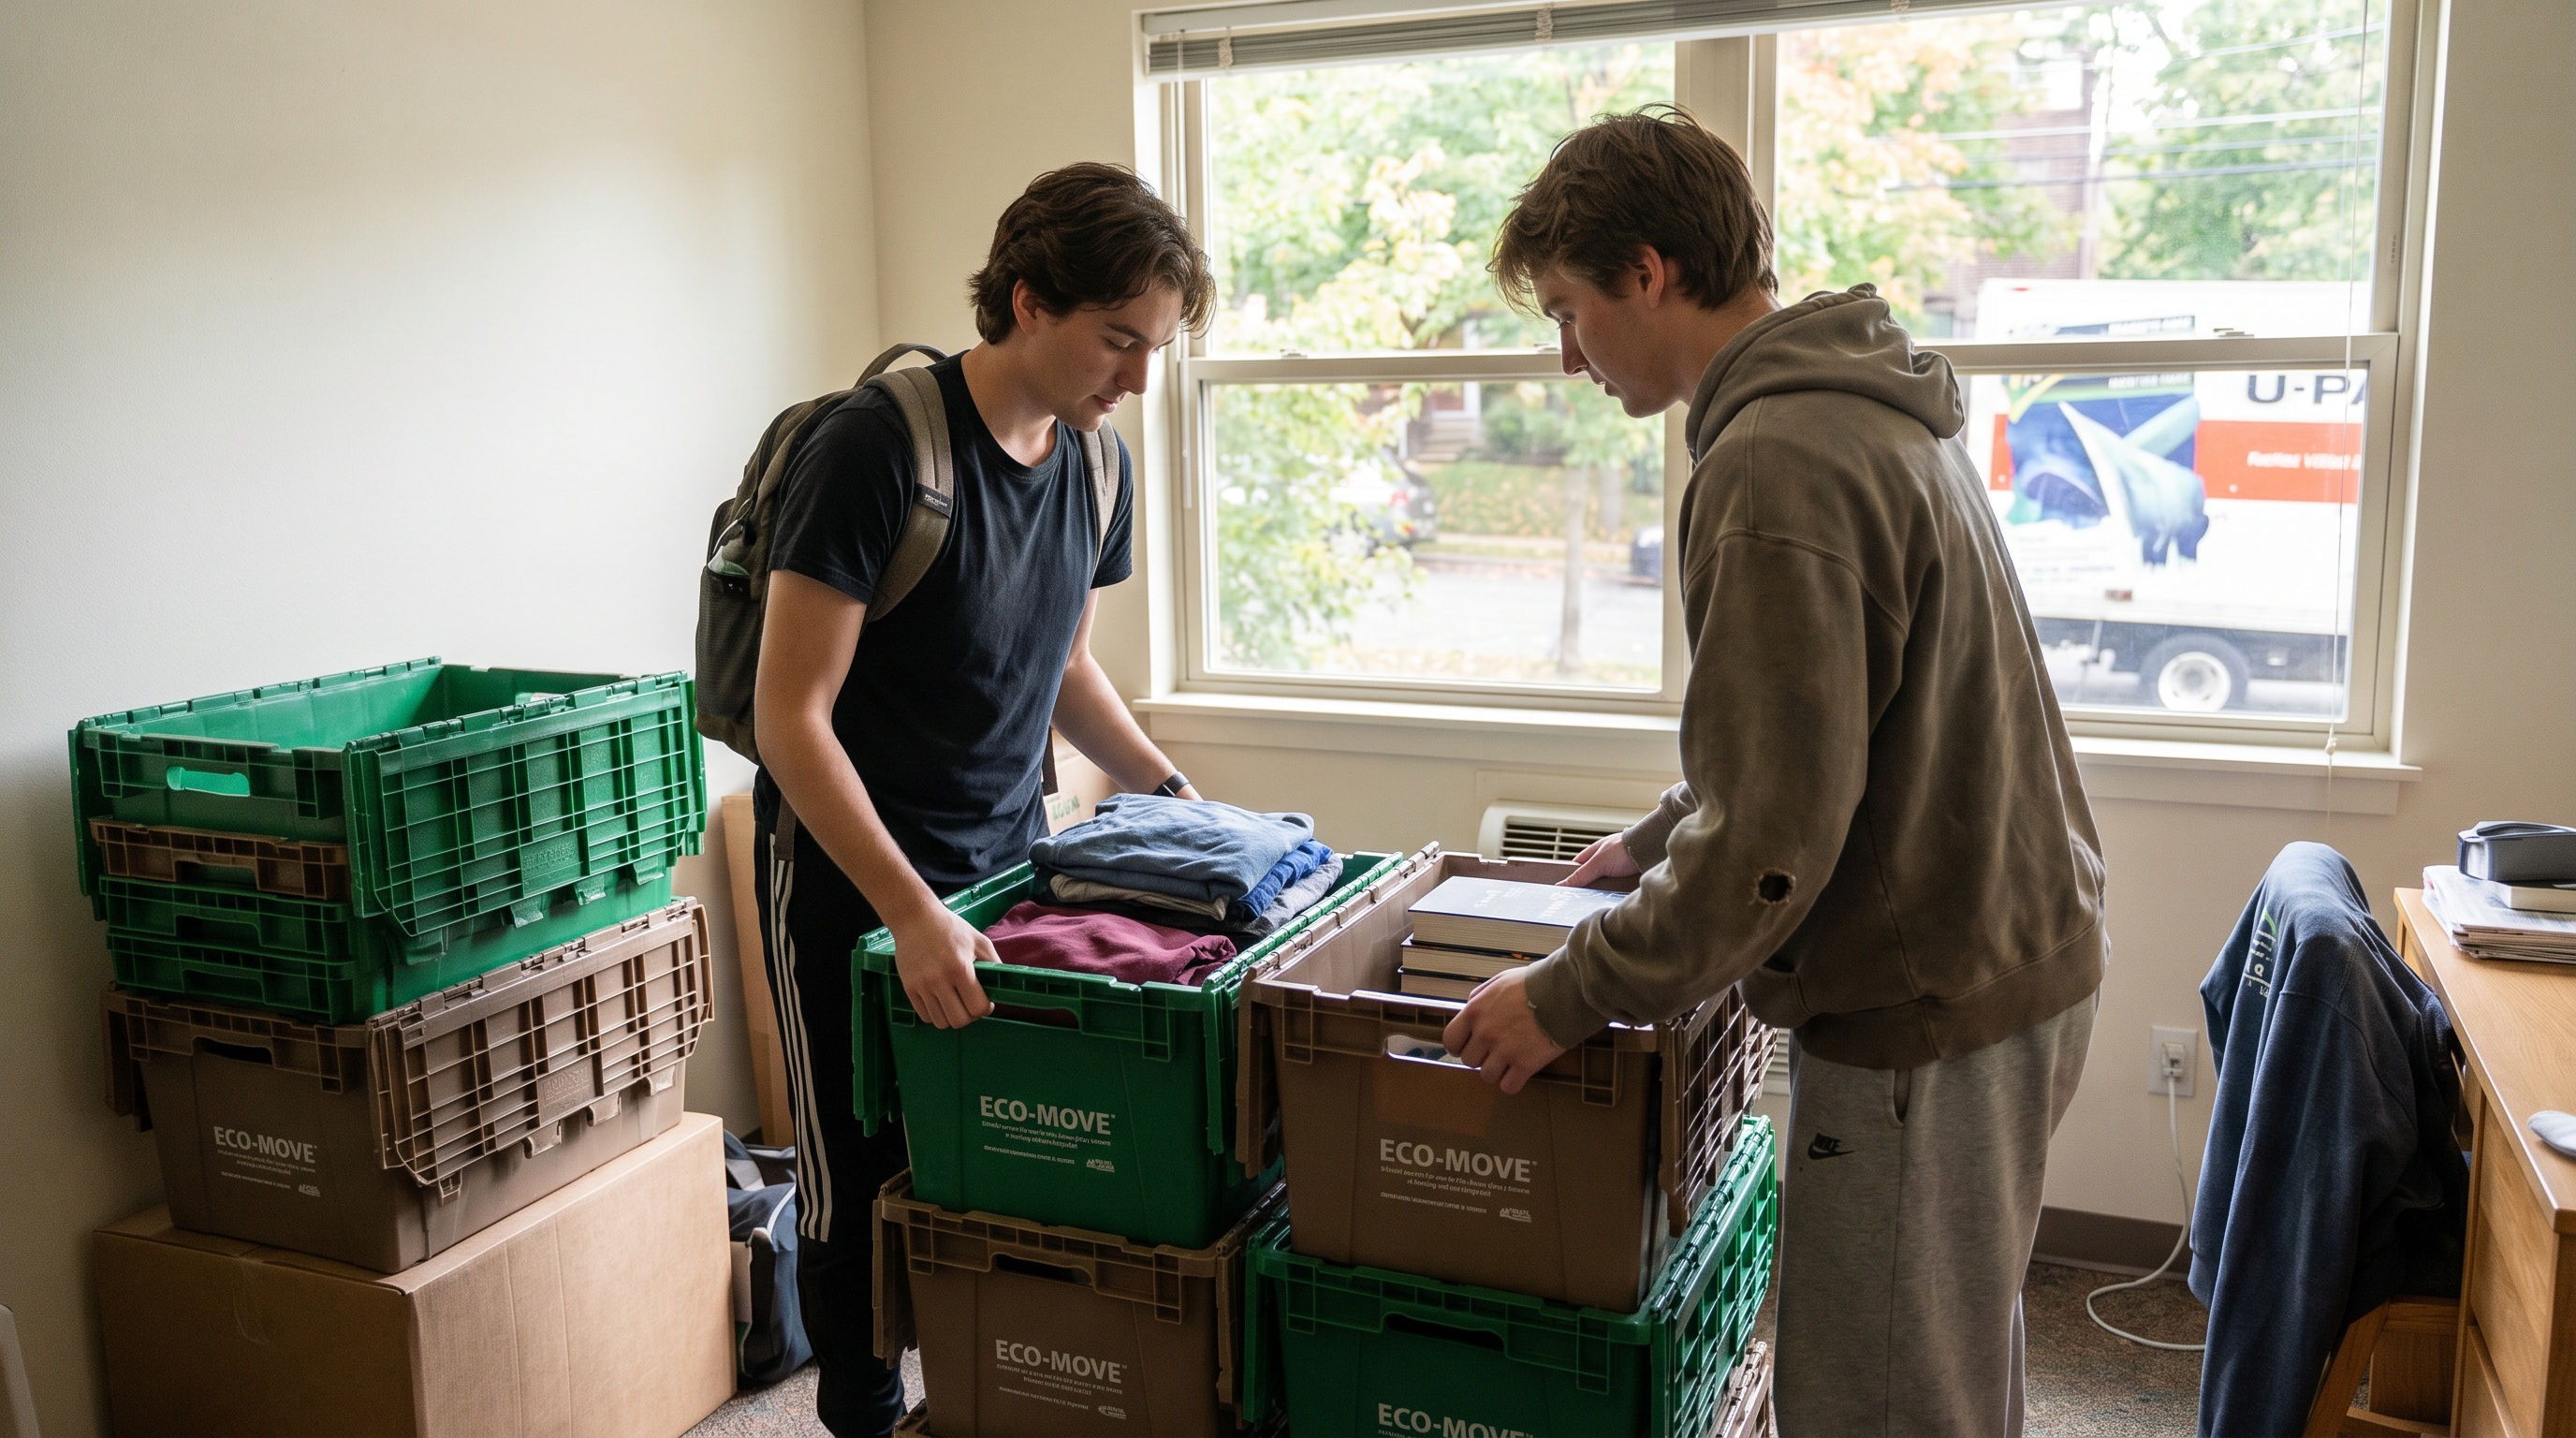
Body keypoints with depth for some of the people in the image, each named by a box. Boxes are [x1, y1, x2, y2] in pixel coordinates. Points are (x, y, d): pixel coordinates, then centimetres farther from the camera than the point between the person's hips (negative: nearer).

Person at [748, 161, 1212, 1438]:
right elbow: (791, 717, -22)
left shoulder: (1098, 468, 2)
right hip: (852, 887, -5)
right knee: (862, 1195, 8)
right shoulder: (876, 448, -20)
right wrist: (913, 915, -29)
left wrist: (1170, 791, 8)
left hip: (1008, 866, 6)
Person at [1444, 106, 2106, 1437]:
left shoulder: (1777, 463, -22)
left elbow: (1773, 837, -25)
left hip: (1921, 1007, -10)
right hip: (2010, 955, 10)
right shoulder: (1876, 405, 11)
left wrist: (1569, 997, -15)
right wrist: (1657, 842, 23)